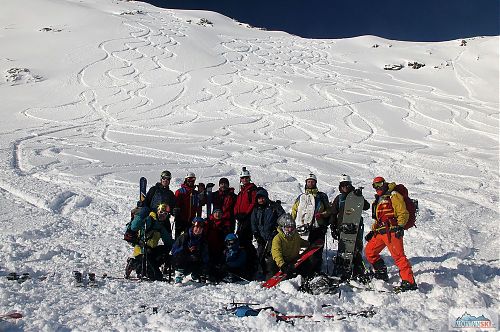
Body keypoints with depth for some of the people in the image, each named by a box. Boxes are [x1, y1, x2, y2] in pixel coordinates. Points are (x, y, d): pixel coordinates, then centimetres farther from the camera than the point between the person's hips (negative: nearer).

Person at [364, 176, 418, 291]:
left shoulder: (393, 196, -3)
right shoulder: (378, 200, 23)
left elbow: (403, 213, -10)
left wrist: (400, 226, -21)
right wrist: (373, 231, 24)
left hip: (392, 231, -9)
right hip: (380, 232, 9)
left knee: (398, 255, -14)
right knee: (369, 251, 9)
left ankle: (409, 282, -10)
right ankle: (381, 273, 21)